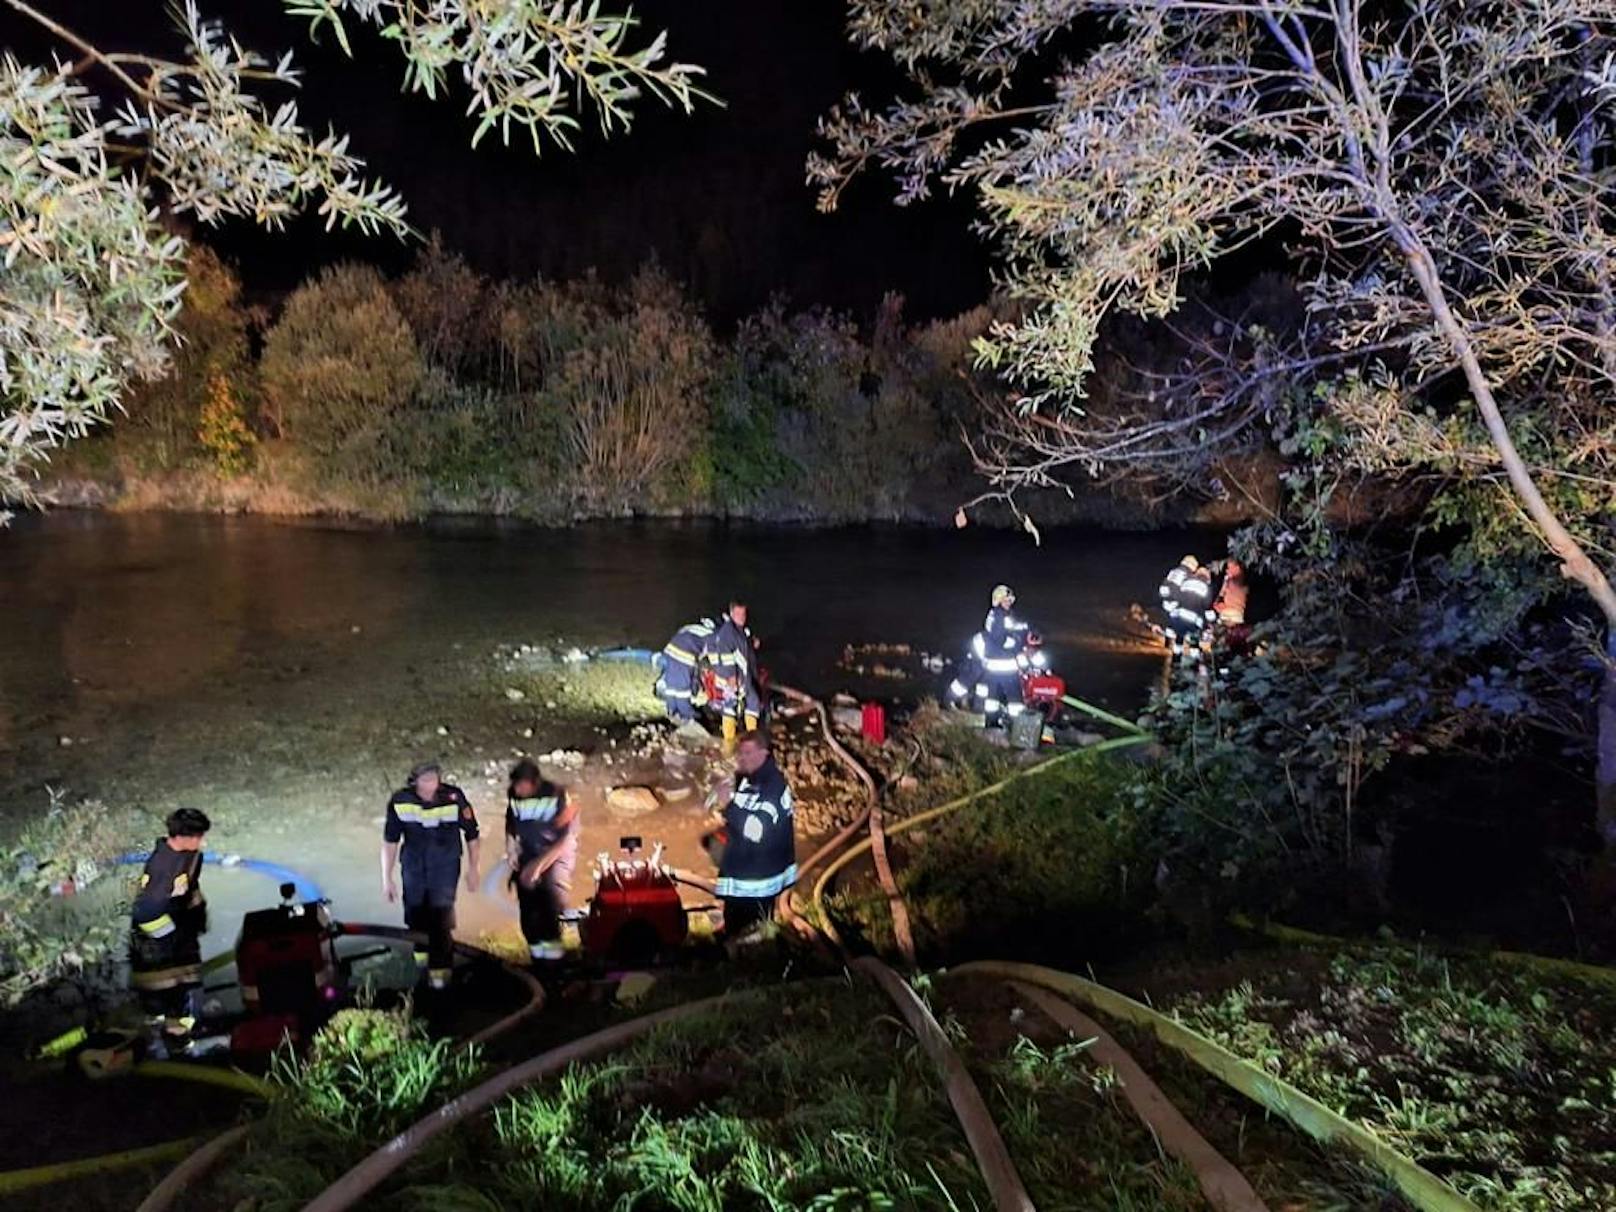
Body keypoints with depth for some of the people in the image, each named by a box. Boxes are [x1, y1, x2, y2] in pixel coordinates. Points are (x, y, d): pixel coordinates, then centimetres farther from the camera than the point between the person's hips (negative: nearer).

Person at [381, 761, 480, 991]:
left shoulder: (454, 798, -22)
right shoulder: (400, 801, -18)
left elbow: (472, 835, -8)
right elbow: (389, 842, -7)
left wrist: (472, 870, 0)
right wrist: (387, 878, -6)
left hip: (445, 863, -2)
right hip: (413, 863, 2)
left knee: (441, 913, -9)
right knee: (415, 912, 12)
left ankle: (439, 969, 4)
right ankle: (421, 951, 40)